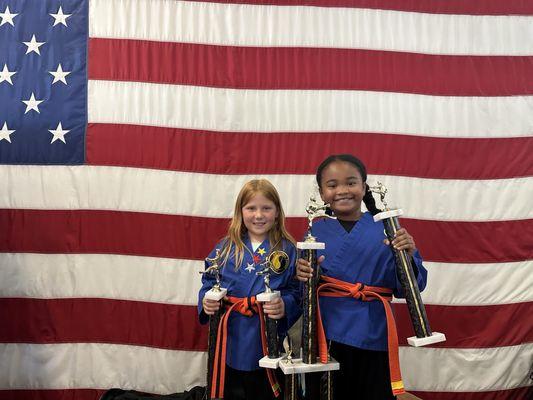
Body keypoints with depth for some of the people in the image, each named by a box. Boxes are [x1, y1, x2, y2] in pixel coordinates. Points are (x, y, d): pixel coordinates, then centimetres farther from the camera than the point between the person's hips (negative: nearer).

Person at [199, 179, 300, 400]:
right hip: (231, 344, 2)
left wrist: (285, 306, -27)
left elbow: (297, 291, -7)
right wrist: (206, 301, -14)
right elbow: (209, 283, 6)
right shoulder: (225, 248, 2)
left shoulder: (287, 250, -4)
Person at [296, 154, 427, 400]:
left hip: (373, 340, 0)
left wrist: (408, 256, -22)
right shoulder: (316, 232, 0)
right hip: (325, 339, 1)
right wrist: (302, 276, -20)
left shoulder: (386, 230, -4)